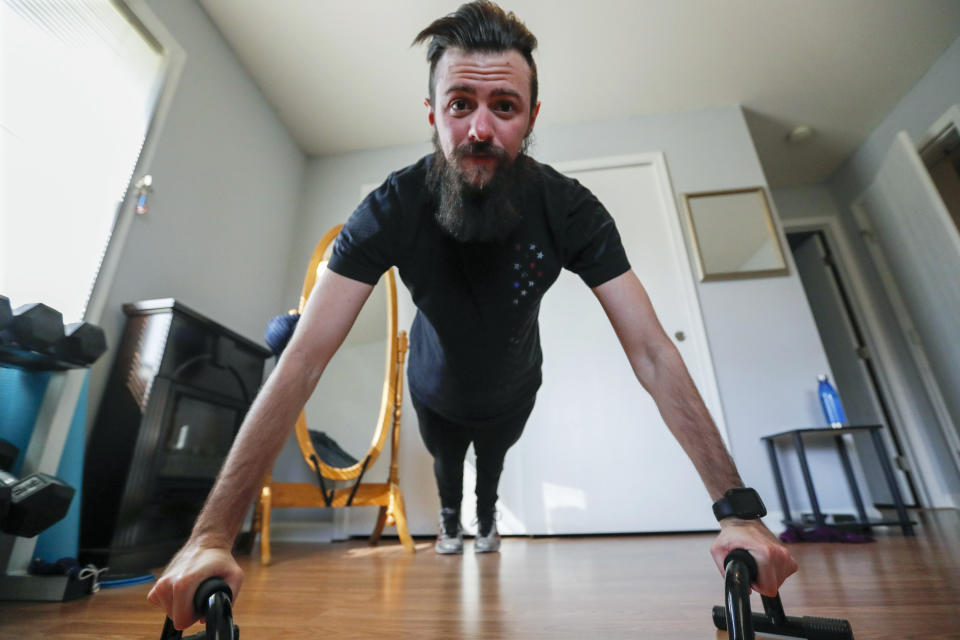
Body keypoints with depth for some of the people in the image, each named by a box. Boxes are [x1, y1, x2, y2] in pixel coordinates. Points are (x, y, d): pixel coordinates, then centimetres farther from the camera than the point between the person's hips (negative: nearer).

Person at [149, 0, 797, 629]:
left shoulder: (569, 208, -33)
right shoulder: (392, 209, -34)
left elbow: (652, 352, -34)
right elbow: (304, 359, -39)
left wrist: (738, 508, -39)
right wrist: (213, 533, -42)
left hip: (513, 386, 1)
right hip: (437, 388, 0)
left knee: (493, 460, 32)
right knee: (446, 462, 32)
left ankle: (486, 520, 70)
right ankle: (450, 520, 70)